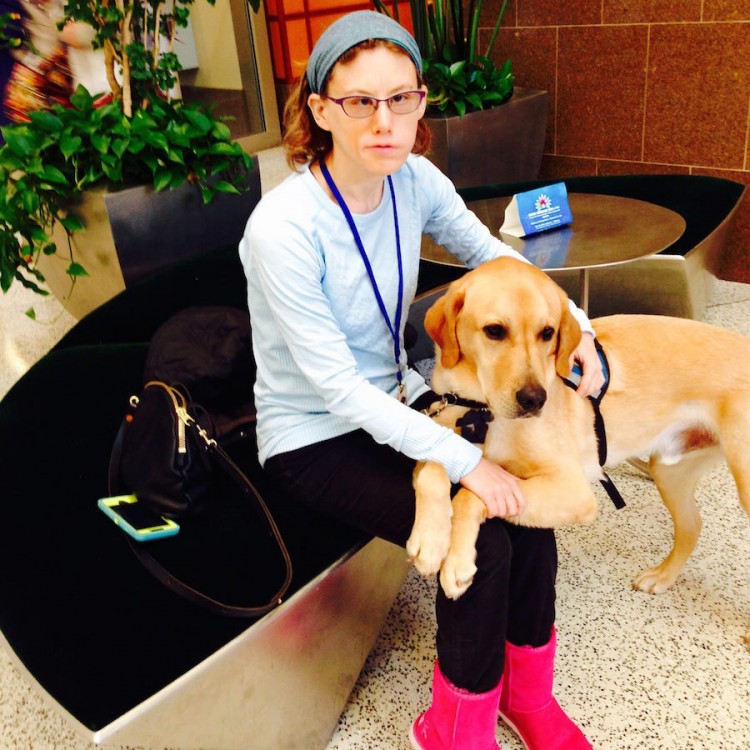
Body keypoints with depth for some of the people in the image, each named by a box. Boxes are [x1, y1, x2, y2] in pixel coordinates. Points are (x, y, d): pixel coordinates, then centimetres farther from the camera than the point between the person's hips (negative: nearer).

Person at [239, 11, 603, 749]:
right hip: (313, 437, -5)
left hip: (392, 399, 6)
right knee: (481, 532, -21)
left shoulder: (414, 180, -9)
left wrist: (574, 324, -6)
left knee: (523, 498, -14)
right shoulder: (284, 228, -27)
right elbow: (337, 387, -26)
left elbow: (493, 257, 8)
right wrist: (465, 460, -28)